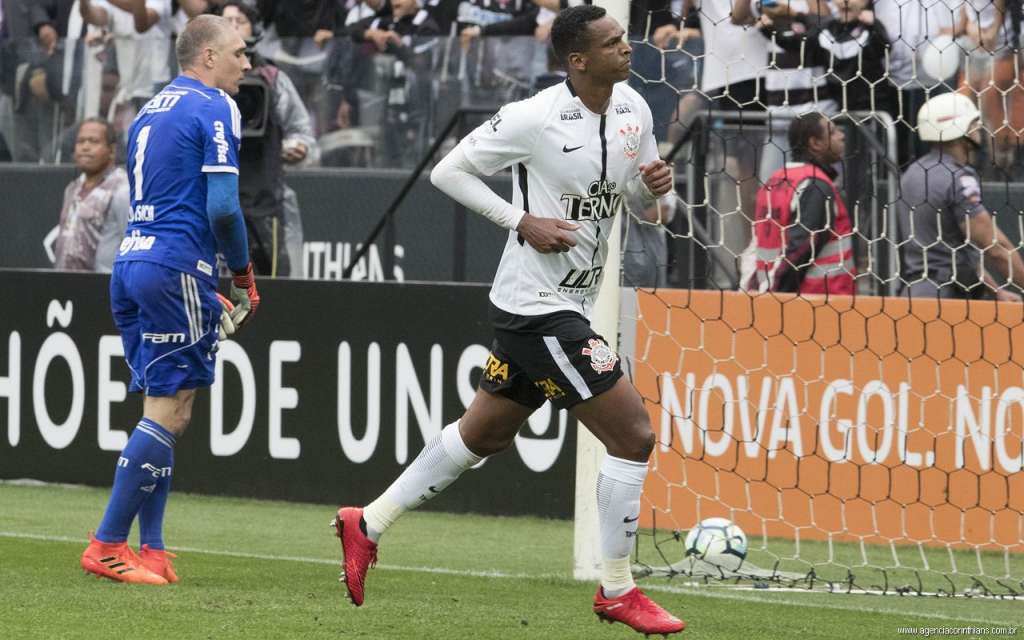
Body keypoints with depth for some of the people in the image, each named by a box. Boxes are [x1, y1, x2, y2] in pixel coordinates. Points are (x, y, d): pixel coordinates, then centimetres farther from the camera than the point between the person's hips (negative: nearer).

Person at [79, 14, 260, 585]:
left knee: (162, 407, 11)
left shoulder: (151, 111, 20)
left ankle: (151, 551, 7)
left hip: (131, 261, 9)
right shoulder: (215, 108, -7)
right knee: (169, 413, -6)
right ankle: (107, 546, -9)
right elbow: (222, 207, -16)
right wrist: (244, 277, -3)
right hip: (177, 267, -9)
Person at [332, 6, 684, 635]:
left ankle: (368, 525, 31)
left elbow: (645, 203, 16)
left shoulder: (633, 110, 5)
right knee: (633, 435, -10)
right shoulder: (536, 118, -17)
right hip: (538, 306, -9)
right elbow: (448, 170, -8)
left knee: (483, 434, 19)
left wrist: (658, 185, -8)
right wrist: (523, 221, -17)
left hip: (568, 308, 9)